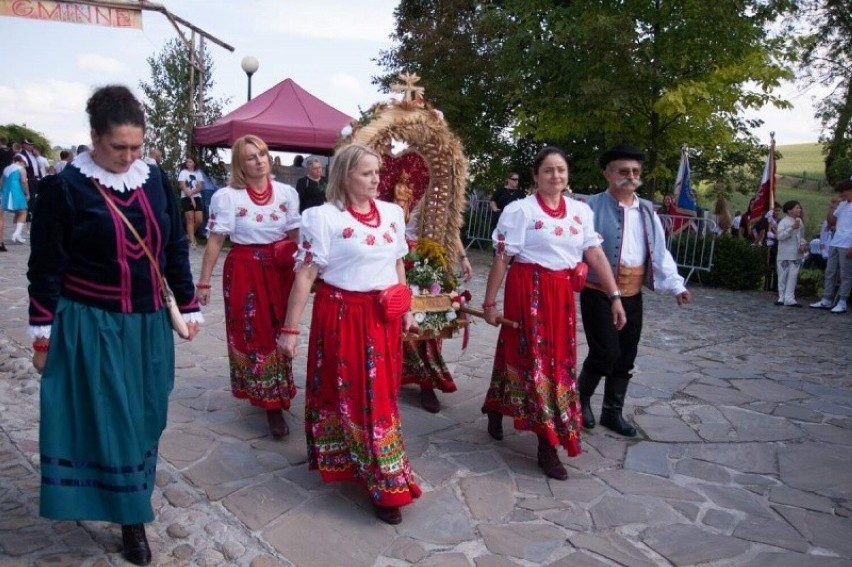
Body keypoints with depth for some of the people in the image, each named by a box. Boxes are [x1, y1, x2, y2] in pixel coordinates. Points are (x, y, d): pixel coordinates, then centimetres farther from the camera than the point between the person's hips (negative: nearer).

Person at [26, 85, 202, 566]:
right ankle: (131, 515, 18)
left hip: (149, 323, 4)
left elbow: (176, 250, 8)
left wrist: (189, 307, 8)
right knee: (108, 417, 4)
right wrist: (42, 332, -4)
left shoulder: (156, 181, 1)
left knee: (144, 413, 16)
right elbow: (47, 266, -7)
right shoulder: (66, 187, -11)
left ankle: (137, 479, 41)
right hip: (91, 325, -4)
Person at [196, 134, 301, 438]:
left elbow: (295, 237, 9)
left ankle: (273, 397, 30)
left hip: (279, 269, 4)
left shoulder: (286, 193, 2)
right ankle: (271, 402, 10)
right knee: (253, 333, 2)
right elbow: (215, 241, -6)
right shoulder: (227, 196, -8)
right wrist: (204, 282, -5)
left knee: (276, 332, 12)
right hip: (244, 271, -3)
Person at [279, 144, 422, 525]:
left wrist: (406, 311, 18)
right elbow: (305, 275, -13)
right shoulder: (323, 217, -11)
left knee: (381, 394, 13)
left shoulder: (392, 213, 6)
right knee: (349, 393, 4)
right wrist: (290, 328, -13)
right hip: (342, 316, -5)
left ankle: (368, 469, 32)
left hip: (383, 317, 6)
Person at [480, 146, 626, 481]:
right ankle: (548, 444, 12)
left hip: (563, 295, 6)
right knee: (535, 359, 0)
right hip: (529, 292, -6)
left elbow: (595, 254, 5)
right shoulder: (520, 210, -8)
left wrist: (614, 296, -1)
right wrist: (490, 303, -7)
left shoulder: (581, 211, 7)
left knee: (560, 359, 14)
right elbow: (501, 259, -8)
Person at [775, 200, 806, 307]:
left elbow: (801, 236, 18)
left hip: (796, 254, 5)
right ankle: (782, 297, 15)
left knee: (793, 276, 0)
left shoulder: (800, 221, 9)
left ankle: (789, 298, 0)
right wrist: (792, 228, -26)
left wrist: (803, 244, 0)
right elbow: (780, 236, -20)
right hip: (785, 254, -5)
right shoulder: (783, 222, -9)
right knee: (783, 276, 5)